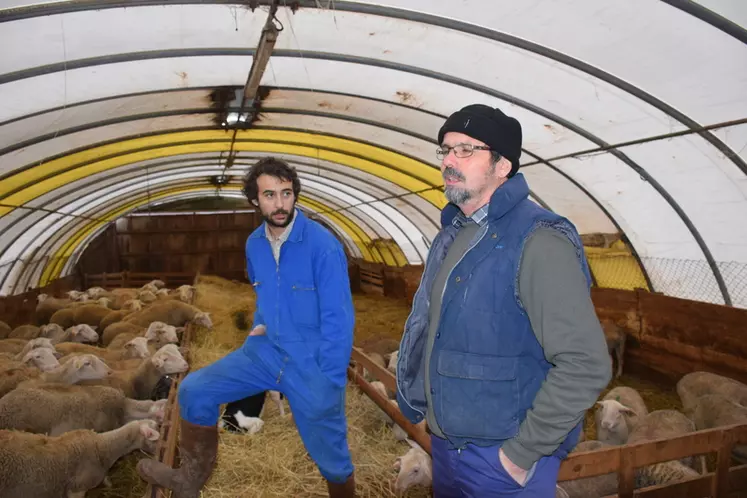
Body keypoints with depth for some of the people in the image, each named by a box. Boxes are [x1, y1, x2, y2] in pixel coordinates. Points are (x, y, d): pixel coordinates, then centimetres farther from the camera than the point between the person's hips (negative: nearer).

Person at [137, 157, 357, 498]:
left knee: (332, 459, 9)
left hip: (313, 366, -6)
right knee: (195, 390, 4)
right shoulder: (254, 244, 1)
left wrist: (328, 384, -18)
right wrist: (260, 324, 6)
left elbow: (338, 320, -19)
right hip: (265, 351, 6)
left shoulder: (322, 245, -21)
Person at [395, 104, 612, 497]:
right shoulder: (451, 235, 7)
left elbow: (585, 365, -24)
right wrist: (421, 405, 12)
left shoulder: (537, 241, -20)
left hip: (502, 460, -8)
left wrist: (522, 452, -18)